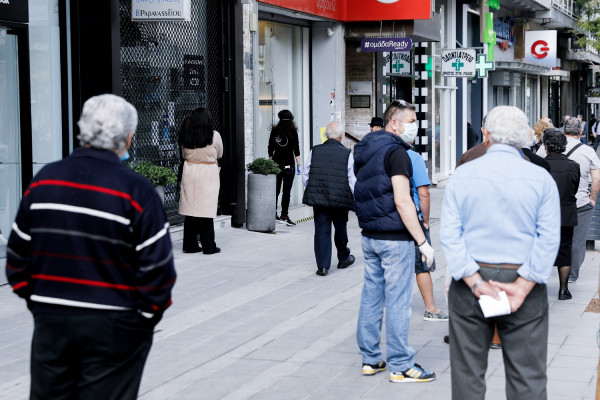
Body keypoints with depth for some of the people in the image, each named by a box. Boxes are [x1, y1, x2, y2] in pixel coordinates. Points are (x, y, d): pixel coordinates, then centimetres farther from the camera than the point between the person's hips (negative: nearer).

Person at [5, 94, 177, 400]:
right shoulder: (136, 192, -13)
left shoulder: (43, 180, 2)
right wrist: (147, 316, 1)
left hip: (50, 320, 4)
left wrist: (36, 300, 16)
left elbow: (17, 255, 7)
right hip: (113, 329, -4)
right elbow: (157, 268, -13)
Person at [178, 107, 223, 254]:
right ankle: (208, 246, 6)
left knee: (190, 210, 8)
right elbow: (219, 154, 6)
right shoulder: (214, 136, -8)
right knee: (206, 210, 1)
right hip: (208, 175, -3)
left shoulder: (186, 136, -1)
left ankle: (190, 245, 13)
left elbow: (184, 155, 11)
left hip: (190, 174, 3)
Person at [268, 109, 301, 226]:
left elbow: (270, 149, 8)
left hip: (276, 163, 3)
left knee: (275, 190, 11)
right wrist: (299, 164, 0)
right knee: (286, 191, -2)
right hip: (288, 164, -3)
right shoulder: (292, 131, -4)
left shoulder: (274, 131, 4)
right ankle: (284, 216, -5)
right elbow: (296, 149, -5)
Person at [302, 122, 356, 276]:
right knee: (340, 229, 18)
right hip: (340, 200, -1)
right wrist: (355, 200, 7)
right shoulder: (347, 154, -7)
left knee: (321, 230, 6)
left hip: (318, 199, 1)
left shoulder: (315, 151, -1)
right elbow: (352, 181, -5)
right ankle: (343, 258, 37)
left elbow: (305, 176, 4)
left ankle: (322, 266, 4)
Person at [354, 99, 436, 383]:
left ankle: (370, 359, 20)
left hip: (369, 236, 9)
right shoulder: (396, 152, -15)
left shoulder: (364, 151, 13)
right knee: (397, 302, -2)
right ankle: (401, 366, 3)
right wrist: (423, 242, -19)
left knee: (371, 297, 12)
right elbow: (402, 202, -21)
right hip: (395, 238, -9)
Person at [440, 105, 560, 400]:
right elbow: (549, 238, -10)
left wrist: (474, 282, -11)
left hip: (470, 283, 1)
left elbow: (449, 234, -8)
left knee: (468, 375, 11)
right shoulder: (541, 178, -2)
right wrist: (522, 286, -12)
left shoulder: (462, 175, 0)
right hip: (523, 282, -1)